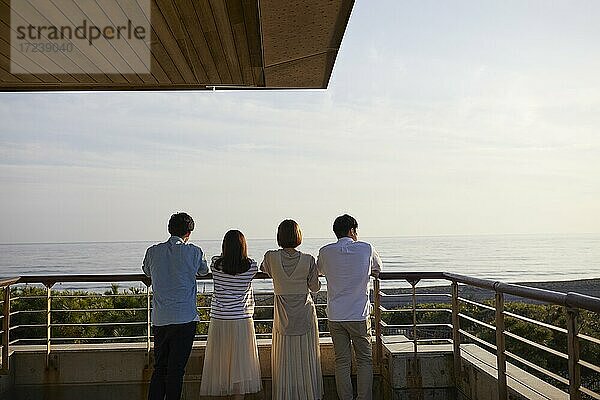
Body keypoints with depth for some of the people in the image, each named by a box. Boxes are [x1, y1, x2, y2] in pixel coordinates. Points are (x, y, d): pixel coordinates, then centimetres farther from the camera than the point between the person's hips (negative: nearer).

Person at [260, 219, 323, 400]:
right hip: (305, 314, 0)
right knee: (306, 359, 11)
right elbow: (315, 287, -1)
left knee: (285, 361, 10)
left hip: (283, 317, 0)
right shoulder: (308, 260, -11)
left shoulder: (271, 257, -10)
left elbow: (264, 268, 13)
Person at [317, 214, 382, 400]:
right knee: (365, 360, 9)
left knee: (342, 361, 9)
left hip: (335, 316, 2)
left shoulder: (325, 252, -2)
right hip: (359, 315, -2)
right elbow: (378, 268, 15)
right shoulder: (366, 249, -4)